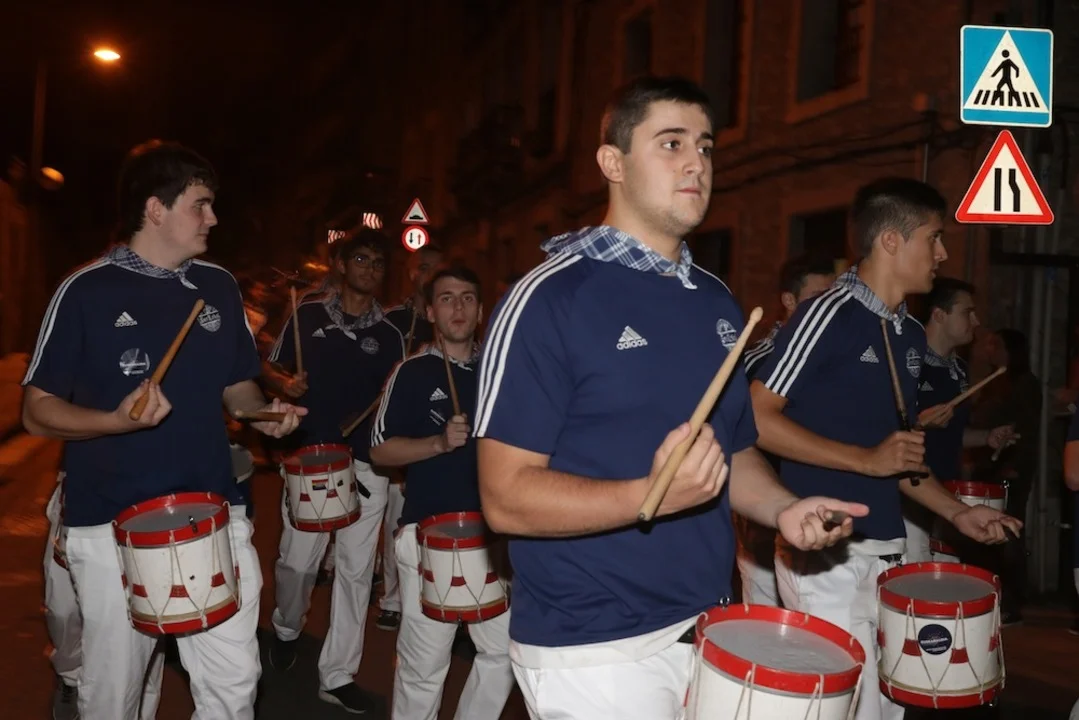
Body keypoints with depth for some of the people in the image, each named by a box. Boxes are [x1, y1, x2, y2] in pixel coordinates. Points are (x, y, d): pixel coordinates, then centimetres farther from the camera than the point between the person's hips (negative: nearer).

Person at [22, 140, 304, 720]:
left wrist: (263, 412, -5)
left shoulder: (219, 287, 7)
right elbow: (36, 410, -5)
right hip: (112, 522, -3)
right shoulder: (87, 290, -6)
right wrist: (116, 420, -22)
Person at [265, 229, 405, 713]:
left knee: (356, 569, 3)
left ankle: (337, 676, 13)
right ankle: (287, 627, 37)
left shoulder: (389, 335, 7)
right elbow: (270, 368, 10)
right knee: (298, 560, 4)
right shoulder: (308, 315, 4)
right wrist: (286, 383, -11)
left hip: (367, 464, 1)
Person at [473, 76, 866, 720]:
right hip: (593, 651, -6)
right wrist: (650, 495, -29)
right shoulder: (552, 296, -14)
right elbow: (506, 496, -17)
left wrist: (782, 508, -2)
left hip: (711, 635, 7)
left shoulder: (716, 301, 8)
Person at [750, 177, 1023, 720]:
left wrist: (955, 512, 10)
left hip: (885, 548, 8)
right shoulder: (828, 315, -12)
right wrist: (865, 460, -19)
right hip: (823, 550, -8)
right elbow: (756, 418, -17)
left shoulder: (911, 335, 13)